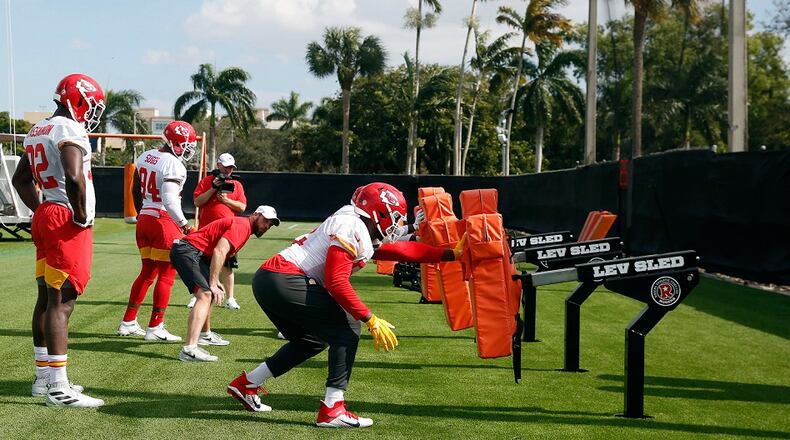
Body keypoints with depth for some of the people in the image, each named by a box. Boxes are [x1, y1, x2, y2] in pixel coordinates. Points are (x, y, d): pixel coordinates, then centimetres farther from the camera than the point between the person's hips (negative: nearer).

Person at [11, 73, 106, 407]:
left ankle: (44, 378, 22)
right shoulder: (69, 132, -14)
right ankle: (58, 388, -9)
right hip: (68, 223, -10)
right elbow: (74, 177, -29)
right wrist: (81, 216, -16)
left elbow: (21, 179, 24)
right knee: (62, 302, -10)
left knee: (47, 298, 14)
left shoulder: (37, 132, 16)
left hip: (45, 218, 10)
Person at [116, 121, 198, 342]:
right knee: (166, 275, 2)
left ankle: (128, 323, 21)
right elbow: (169, 200, -26)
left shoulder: (145, 157, 9)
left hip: (144, 219, 8)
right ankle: (155, 328, 4)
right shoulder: (173, 165, -16)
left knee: (147, 272, 18)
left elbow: (136, 191, 19)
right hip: (164, 222, -8)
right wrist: (184, 224, -24)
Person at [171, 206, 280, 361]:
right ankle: (190, 349, -38)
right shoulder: (242, 225, -11)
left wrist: (215, 282, 10)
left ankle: (205, 335, 47)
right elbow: (219, 251, -23)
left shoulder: (242, 226, 21)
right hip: (188, 250, -11)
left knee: (208, 293, 29)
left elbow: (218, 254, 21)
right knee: (205, 294, -24)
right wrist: (213, 284, -24)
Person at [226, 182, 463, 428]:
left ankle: (245, 384, 29)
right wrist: (371, 320, -15)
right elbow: (337, 283, -18)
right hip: (285, 281, -10)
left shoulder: (365, 234, 18)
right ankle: (332, 411, -7)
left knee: (312, 341, 24)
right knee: (346, 329, -5)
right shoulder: (351, 228, -12)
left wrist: (453, 254, 21)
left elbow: (404, 249, 22)